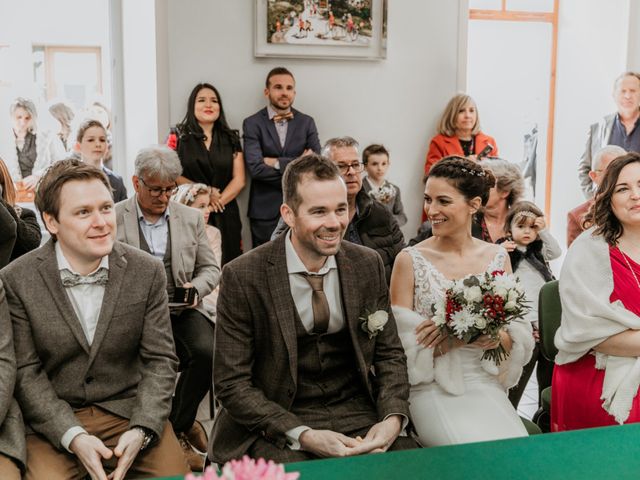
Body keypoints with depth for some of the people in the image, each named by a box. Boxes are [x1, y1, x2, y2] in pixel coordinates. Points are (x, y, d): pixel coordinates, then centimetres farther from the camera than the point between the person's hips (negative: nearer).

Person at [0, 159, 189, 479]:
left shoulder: (147, 272, -5)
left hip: (130, 410, 1)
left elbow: (160, 360, -2)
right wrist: (74, 437, -17)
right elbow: (26, 372, -5)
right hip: (52, 421, -1)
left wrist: (141, 430, -17)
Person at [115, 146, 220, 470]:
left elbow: (210, 268, 14)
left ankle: (177, 425, 0)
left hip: (182, 309, 3)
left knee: (208, 351, -26)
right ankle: (182, 431, -5)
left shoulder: (191, 219, 12)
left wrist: (196, 287, -8)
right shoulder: (113, 219, 2)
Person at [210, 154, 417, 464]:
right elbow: (232, 383, -10)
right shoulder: (243, 278, -12)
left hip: (358, 414, 4)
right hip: (276, 424, -3)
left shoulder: (368, 265, 0)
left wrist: (393, 417, -11)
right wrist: (303, 435, -21)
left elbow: (389, 354, 8)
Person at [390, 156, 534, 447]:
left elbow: (519, 337, 9)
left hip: (484, 384, 3)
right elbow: (402, 343, -5)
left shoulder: (497, 257, 6)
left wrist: (495, 335, -12)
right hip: (432, 388, -3)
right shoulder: (410, 260, -3)